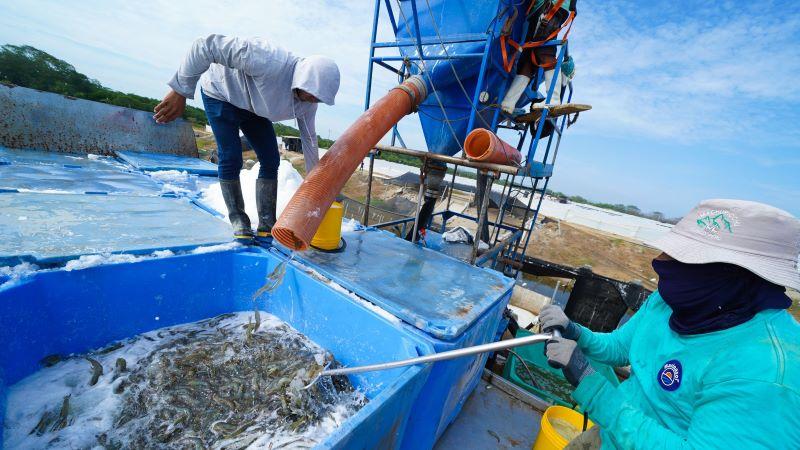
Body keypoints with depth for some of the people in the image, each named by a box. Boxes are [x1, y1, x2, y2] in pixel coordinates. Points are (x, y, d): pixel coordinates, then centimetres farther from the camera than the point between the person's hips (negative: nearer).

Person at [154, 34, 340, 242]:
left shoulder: (307, 101, -18)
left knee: (271, 160, -7)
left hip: (252, 108, 5)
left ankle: (267, 224, -1)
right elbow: (206, 46, -36)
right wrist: (180, 92, -34)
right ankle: (238, 220, 2)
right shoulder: (270, 62, -40)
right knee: (231, 159, -14)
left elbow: (309, 138, -6)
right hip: (221, 95, -5)